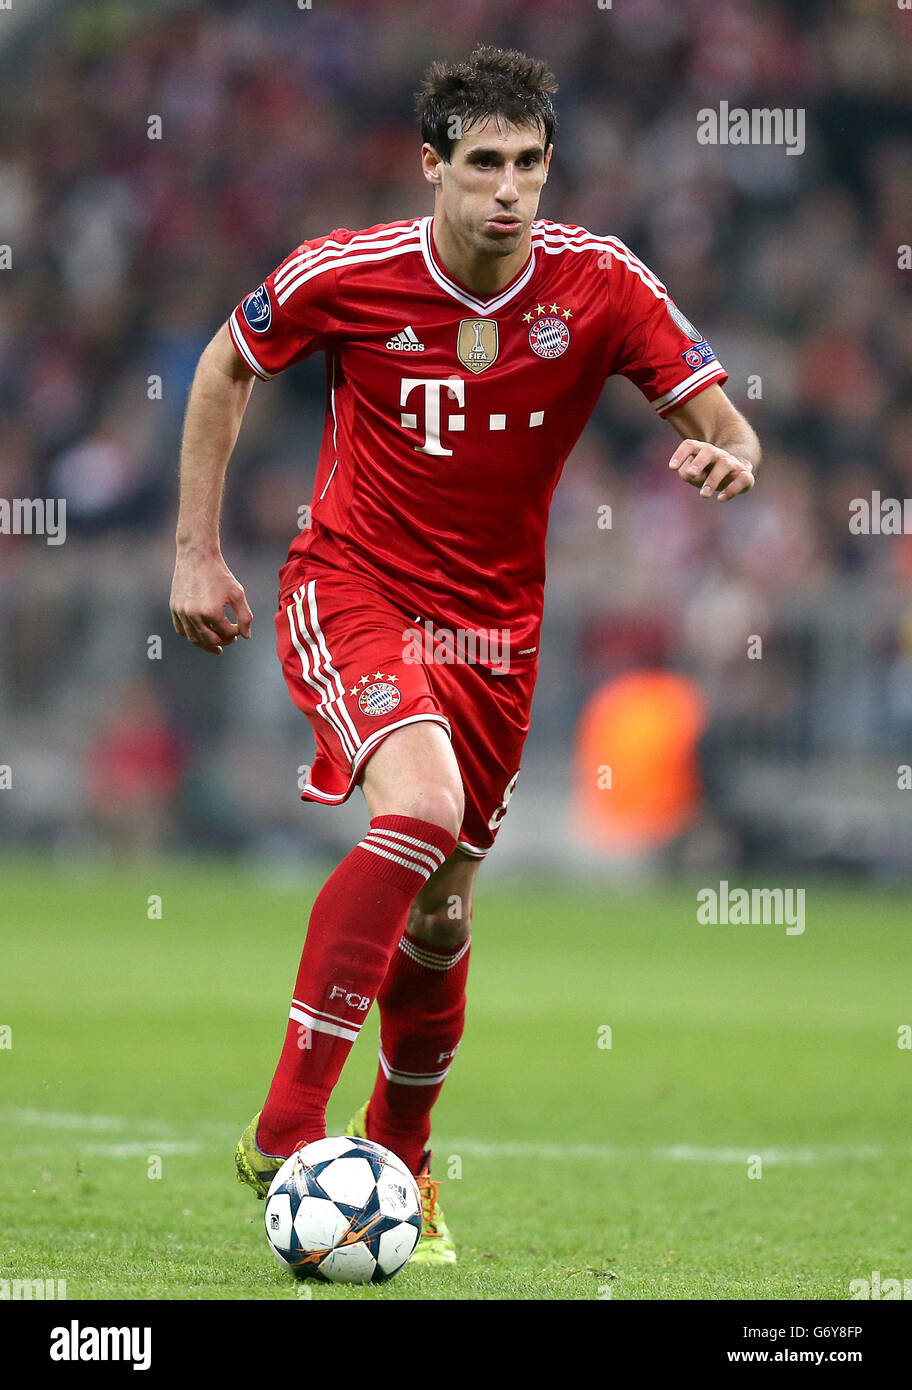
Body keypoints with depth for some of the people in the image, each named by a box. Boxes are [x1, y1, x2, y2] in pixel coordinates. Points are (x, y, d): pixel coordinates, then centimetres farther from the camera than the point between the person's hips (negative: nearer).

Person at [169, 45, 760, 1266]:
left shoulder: (599, 282, -11)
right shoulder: (344, 275, -14)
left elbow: (724, 426, -7)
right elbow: (227, 366, 5)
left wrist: (729, 457, -32)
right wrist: (196, 554, 3)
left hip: (495, 623, 3)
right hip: (351, 590, -3)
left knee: (439, 910, 11)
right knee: (422, 809, -30)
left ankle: (400, 1155, 36)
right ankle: (284, 1132, -27)